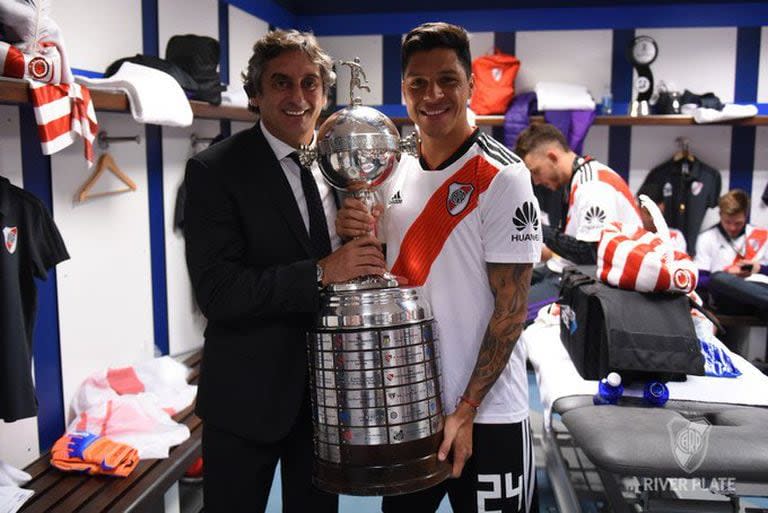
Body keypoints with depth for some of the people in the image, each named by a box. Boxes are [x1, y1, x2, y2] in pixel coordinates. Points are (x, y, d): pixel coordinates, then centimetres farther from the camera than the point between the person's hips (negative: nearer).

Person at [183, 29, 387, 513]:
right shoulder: (215, 170, -12)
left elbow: (370, 263, 9)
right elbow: (216, 291, -20)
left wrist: (367, 234, -13)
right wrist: (320, 273, -27)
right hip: (249, 392, -4)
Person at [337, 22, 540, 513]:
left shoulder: (502, 176, -13)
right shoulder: (395, 173, 4)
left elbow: (511, 308, -14)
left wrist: (465, 411, -15)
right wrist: (357, 236, -9)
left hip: (485, 413, -6)